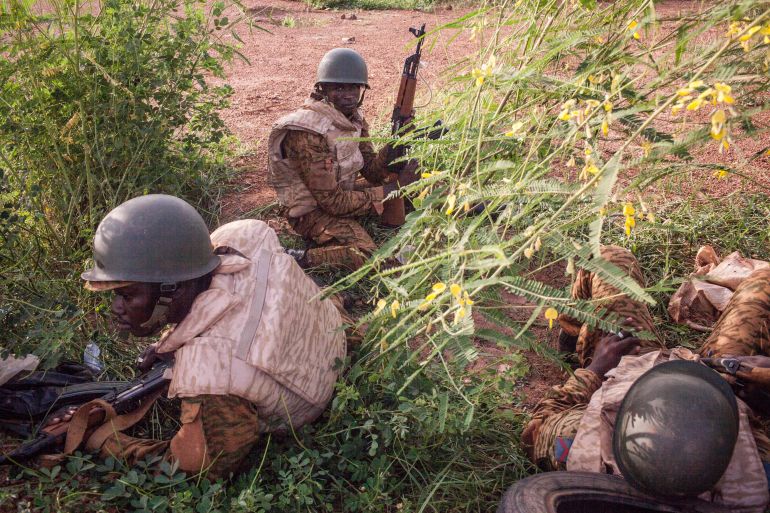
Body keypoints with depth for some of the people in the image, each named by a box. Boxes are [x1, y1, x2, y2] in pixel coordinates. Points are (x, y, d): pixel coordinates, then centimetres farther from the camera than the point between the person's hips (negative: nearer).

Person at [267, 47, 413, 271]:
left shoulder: (353, 117, -2)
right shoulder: (308, 133, -28)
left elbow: (371, 170, 2)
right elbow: (333, 202, -28)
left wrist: (394, 148, -20)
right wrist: (390, 191, -24)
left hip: (342, 192, 9)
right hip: (313, 211, -9)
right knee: (366, 256, -30)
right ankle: (298, 260, -13)